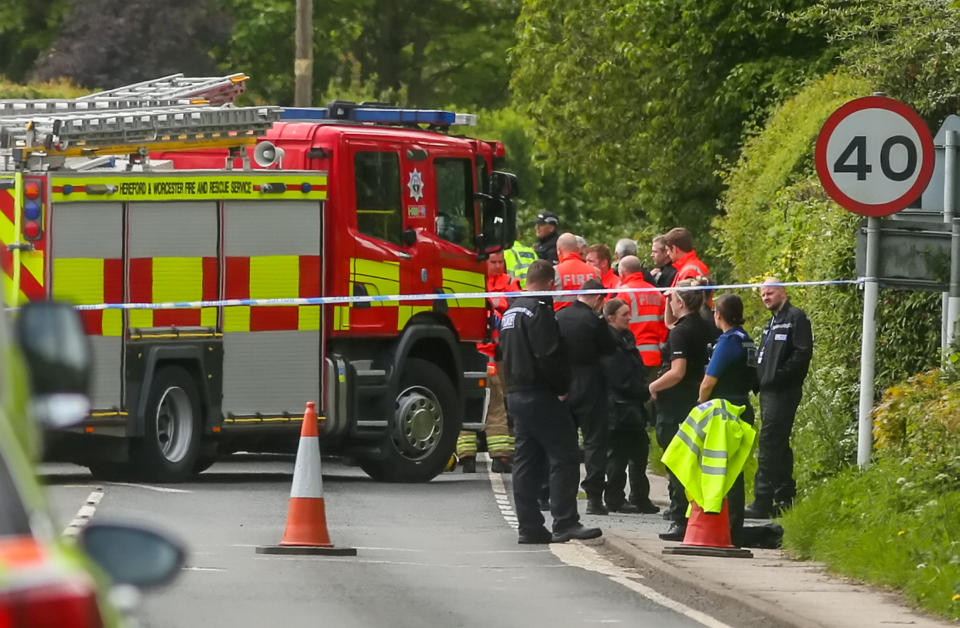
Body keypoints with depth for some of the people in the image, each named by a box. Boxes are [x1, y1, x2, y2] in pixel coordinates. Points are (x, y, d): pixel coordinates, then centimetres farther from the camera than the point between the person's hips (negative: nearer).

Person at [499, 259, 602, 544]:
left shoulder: (511, 312, 16)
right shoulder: (539, 310, -14)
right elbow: (549, 356, -21)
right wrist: (563, 387, -9)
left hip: (516, 394, 10)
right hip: (541, 396, -10)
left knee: (526, 461, 10)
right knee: (563, 457, -8)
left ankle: (529, 526, 10)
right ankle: (565, 523, -14)